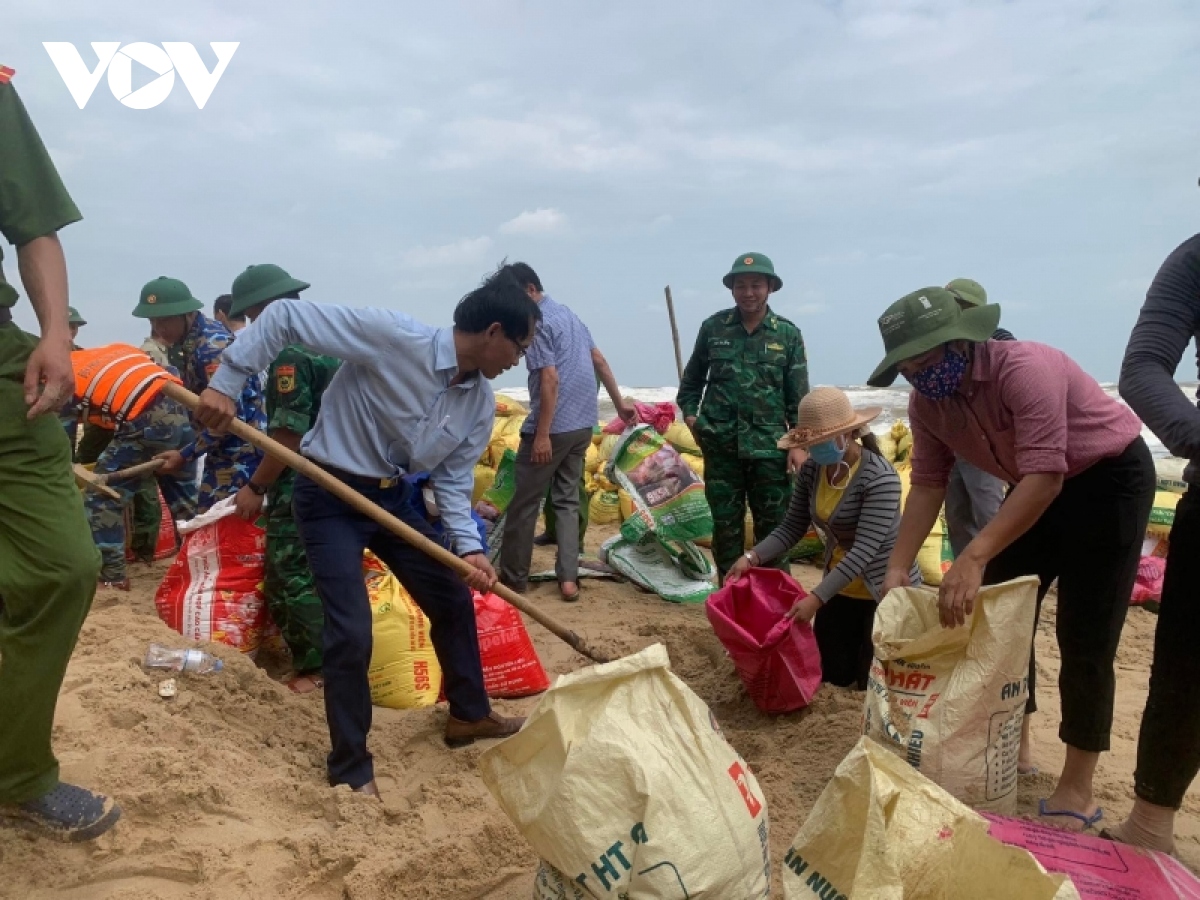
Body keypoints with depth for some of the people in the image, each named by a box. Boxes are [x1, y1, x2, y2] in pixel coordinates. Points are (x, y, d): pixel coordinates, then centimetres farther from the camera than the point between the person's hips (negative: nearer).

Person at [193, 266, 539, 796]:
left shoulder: (481, 403, -4)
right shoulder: (390, 335, -26)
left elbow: (453, 479, 2)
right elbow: (285, 316, -23)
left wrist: (468, 546, -13)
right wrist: (226, 382, -25)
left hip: (391, 497, 7)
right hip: (330, 496, -7)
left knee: (453, 600, 13)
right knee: (351, 632, -12)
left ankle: (469, 714, 36)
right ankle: (350, 766, 10)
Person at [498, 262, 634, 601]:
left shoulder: (535, 322, -13)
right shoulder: (567, 312, 15)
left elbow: (550, 379, -20)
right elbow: (599, 360, 18)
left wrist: (542, 434, -20)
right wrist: (619, 403, 24)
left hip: (554, 427, -9)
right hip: (583, 423, 9)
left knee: (524, 503, 4)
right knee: (567, 500, 12)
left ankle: (514, 577, 14)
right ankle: (569, 578, 7)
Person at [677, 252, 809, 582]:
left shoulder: (788, 334, 2)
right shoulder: (713, 327, 4)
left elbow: (799, 398, 2)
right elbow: (691, 380, 16)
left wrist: (799, 444, -6)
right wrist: (689, 414, 2)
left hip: (770, 447, -1)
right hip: (721, 446, 1)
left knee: (773, 527, 5)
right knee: (725, 525, 8)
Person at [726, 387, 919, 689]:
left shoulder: (879, 477, -28)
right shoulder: (811, 471, -9)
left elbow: (864, 550, -31)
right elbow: (792, 527, -4)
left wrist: (816, 598, -36)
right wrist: (752, 557, -19)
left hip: (887, 590, -6)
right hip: (841, 589, 6)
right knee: (831, 676, 13)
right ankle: (857, 639, 40)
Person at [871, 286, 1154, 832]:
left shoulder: (1025, 369, -34)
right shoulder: (925, 403, -11)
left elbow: (1045, 476, -40)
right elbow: (927, 484, -9)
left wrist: (974, 557, -48)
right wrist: (897, 569, -18)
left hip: (1109, 477, -7)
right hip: (1037, 487, 7)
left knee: (1084, 637, -8)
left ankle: (1076, 789, 5)